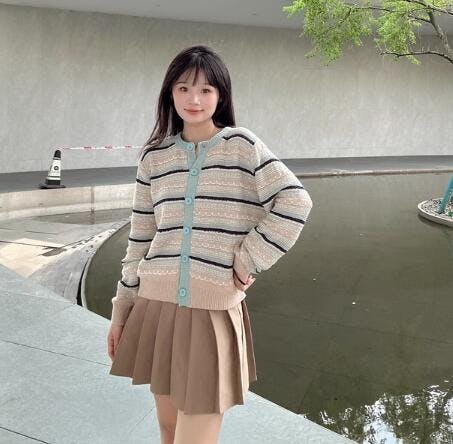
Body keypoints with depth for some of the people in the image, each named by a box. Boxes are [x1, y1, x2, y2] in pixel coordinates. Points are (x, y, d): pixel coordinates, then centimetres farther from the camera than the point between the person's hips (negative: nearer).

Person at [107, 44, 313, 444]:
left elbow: (295, 202, -9)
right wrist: (121, 311, 11)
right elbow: (140, 238, 9)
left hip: (215, 310, -3)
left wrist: (249, 261, -10)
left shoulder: (242, 145, -3)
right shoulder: (155, 155, 6)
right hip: (157, 305, 4)